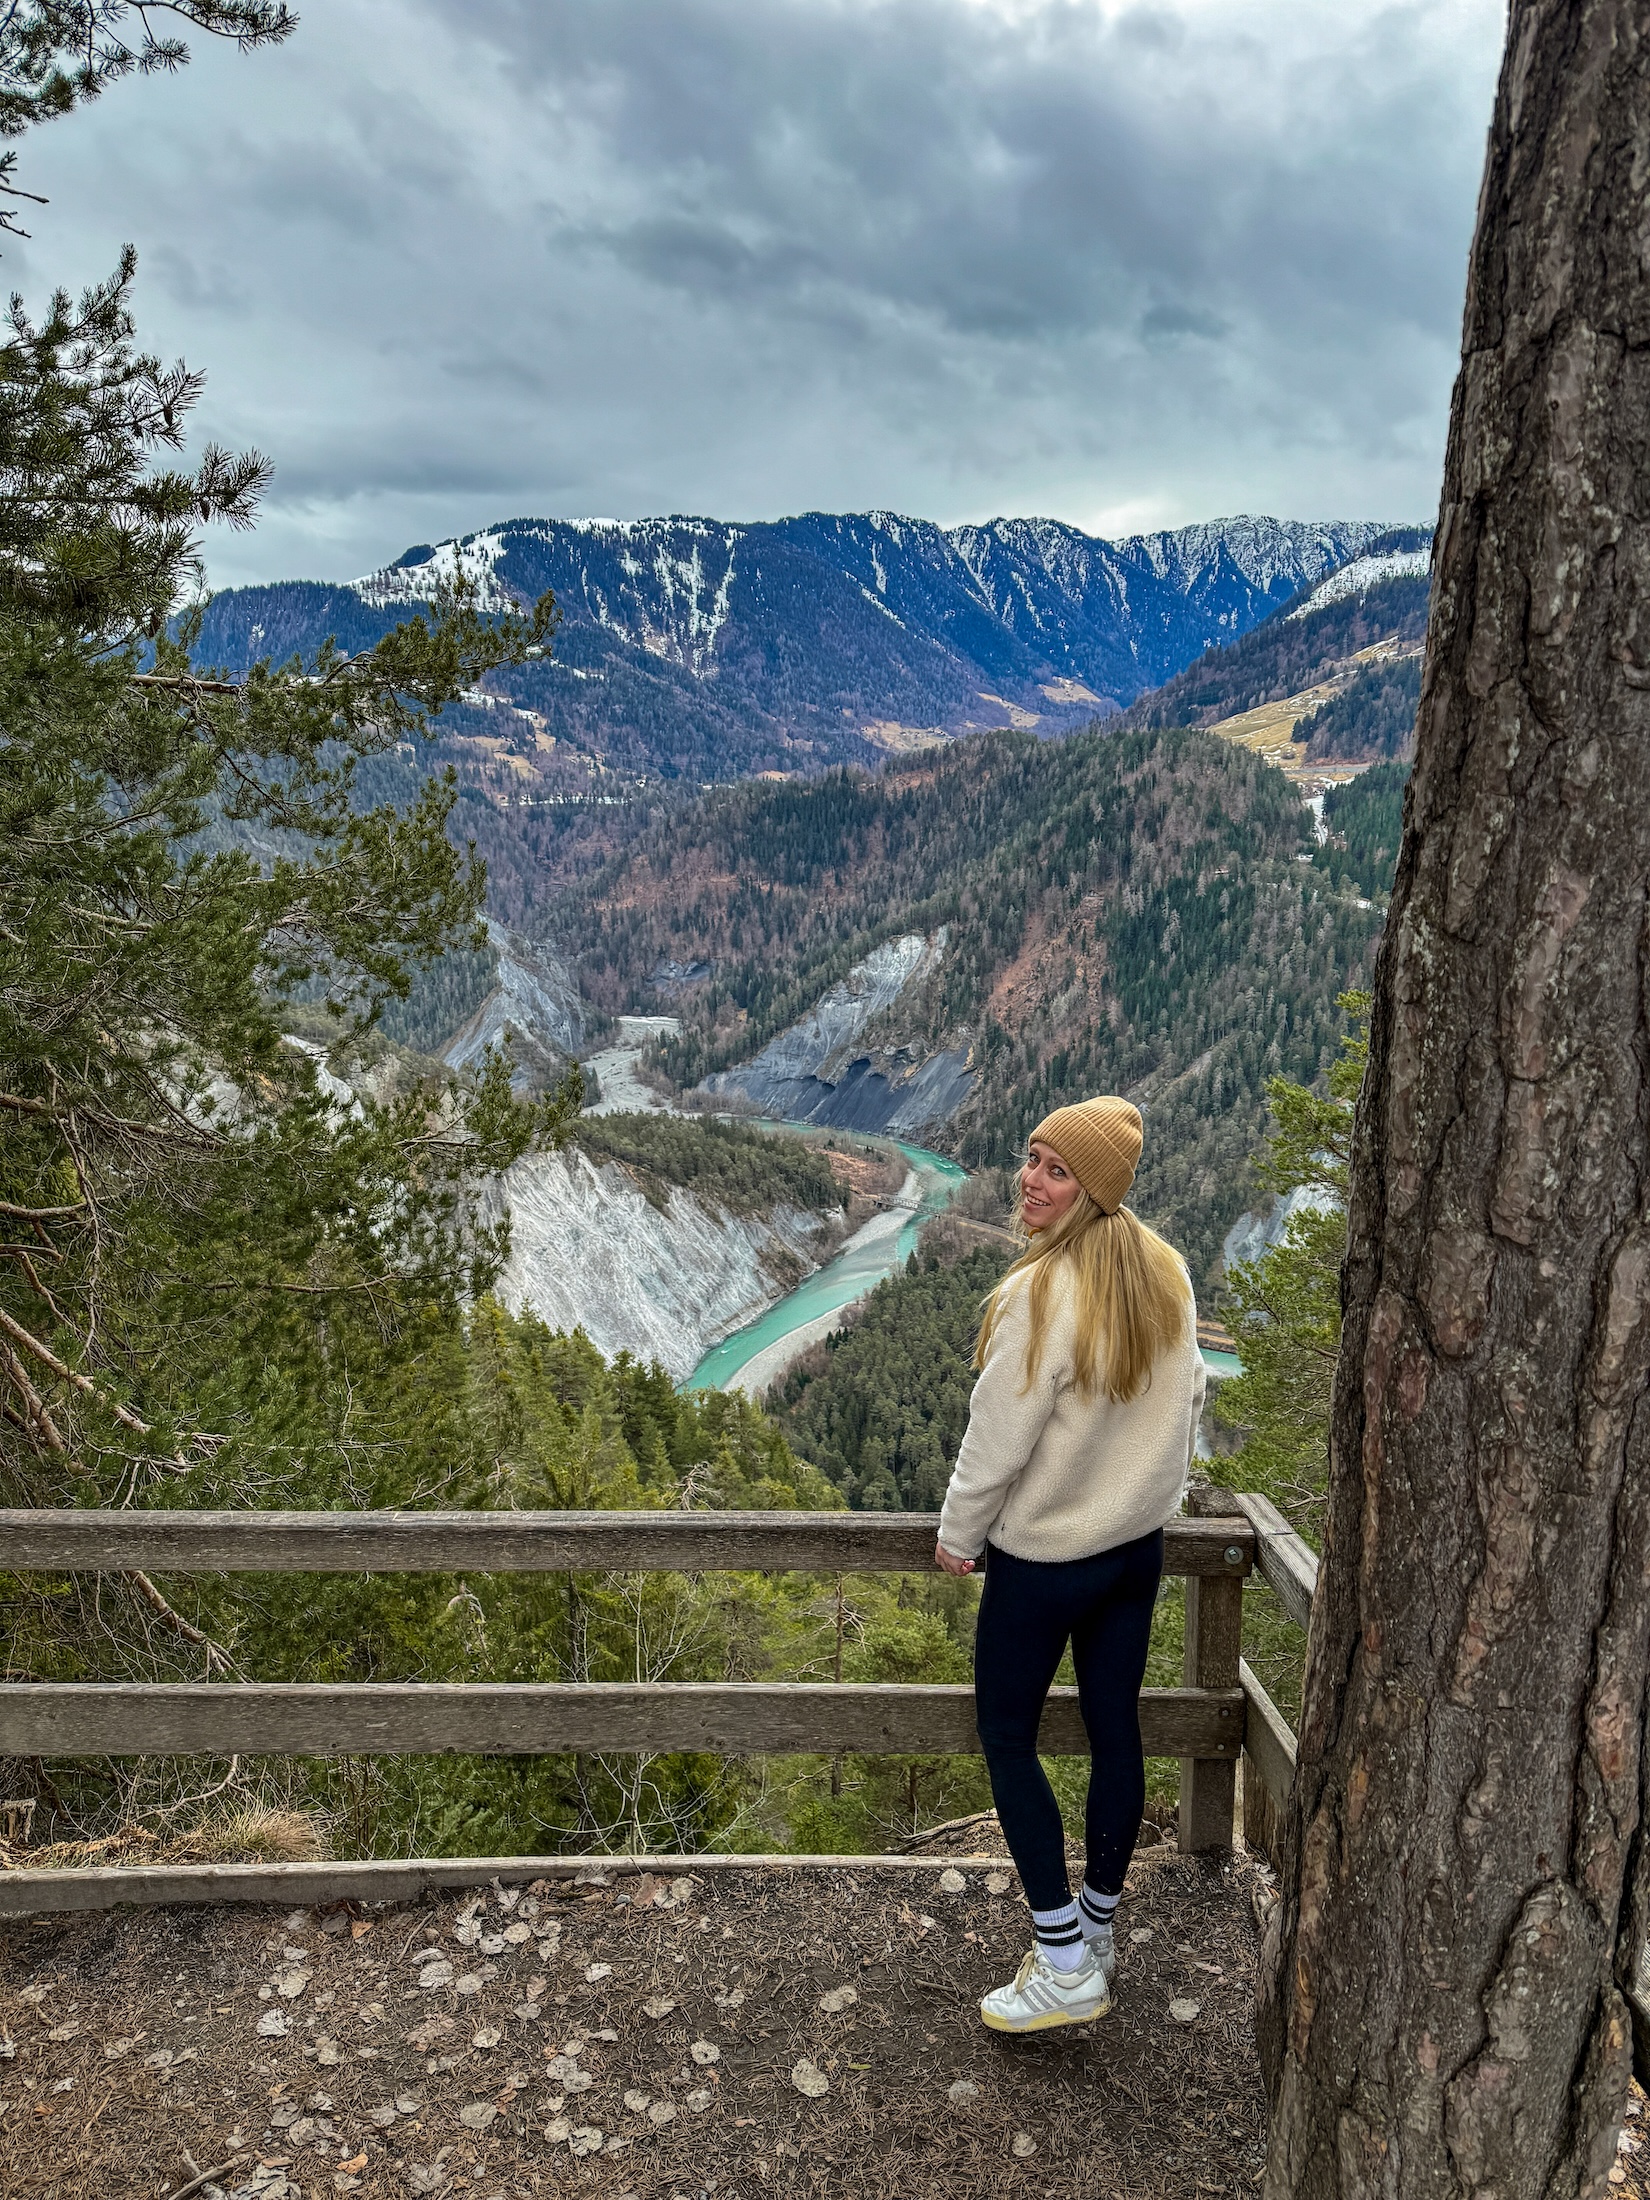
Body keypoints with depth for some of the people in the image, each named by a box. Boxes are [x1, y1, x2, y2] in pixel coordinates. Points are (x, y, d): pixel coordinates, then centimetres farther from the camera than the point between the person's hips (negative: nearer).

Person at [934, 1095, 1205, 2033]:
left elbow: (999, 1440, -19)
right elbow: (1187, 1398, 9)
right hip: (1138, 1541, 7)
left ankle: (1066, 1965, 14)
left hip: (1044, 1557, -7)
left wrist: (960, 1535, -3)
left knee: (1008, 1740, 9)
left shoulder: (1040, 1296, -26)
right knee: (1116, 1729, 17)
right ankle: (1099, 1927, 35)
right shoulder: (1168, 1274, -4)